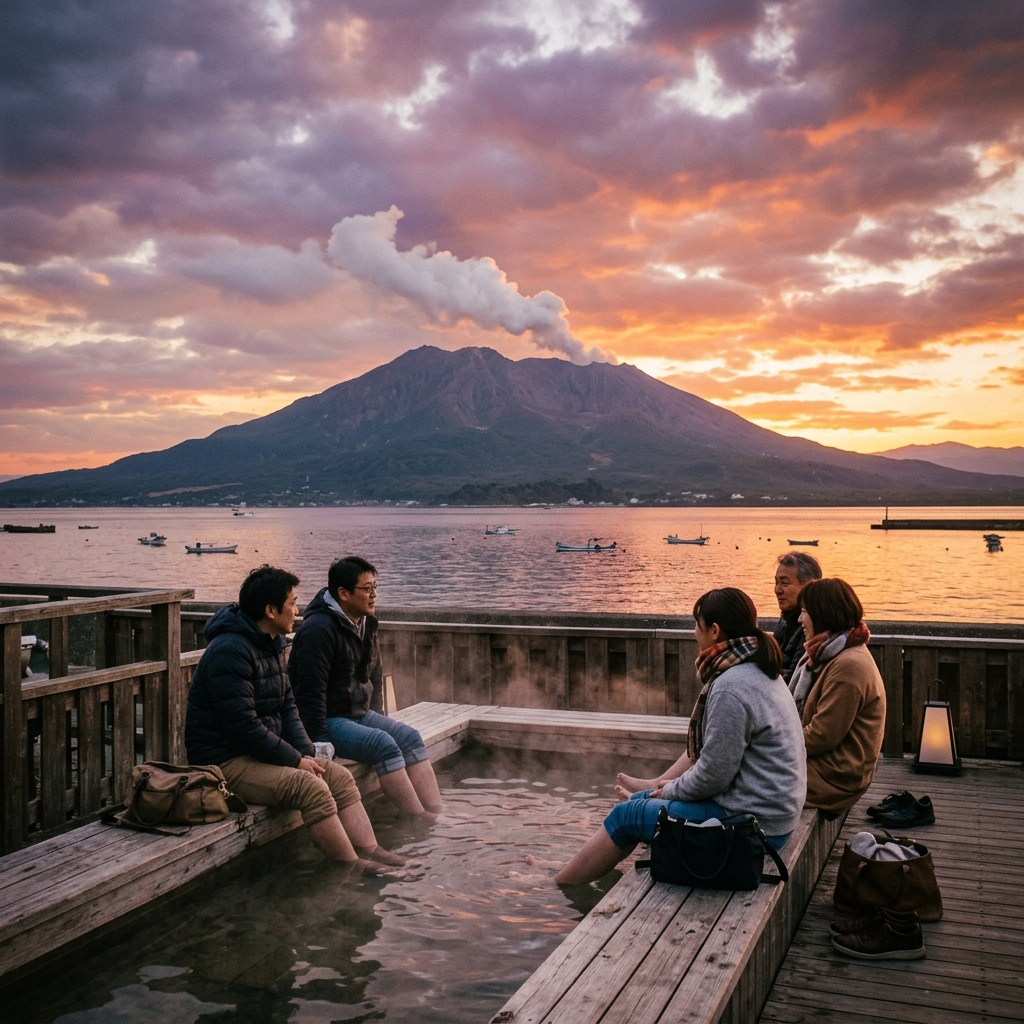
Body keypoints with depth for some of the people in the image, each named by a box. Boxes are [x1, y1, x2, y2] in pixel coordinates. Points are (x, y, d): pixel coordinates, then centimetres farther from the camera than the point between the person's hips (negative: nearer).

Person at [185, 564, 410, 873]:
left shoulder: (272, 644, 10)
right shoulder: (230, 651, -22)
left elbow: (287, 707, 13)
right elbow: (244, 726, -26)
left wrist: (307, 753, -2)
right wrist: (296, 760, -18)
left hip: (261, 751, 10)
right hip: (226, 761, -10)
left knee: (340, 777, -2)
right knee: (311, 787, -25)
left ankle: (370, 850, -6)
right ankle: (354, 868, -13)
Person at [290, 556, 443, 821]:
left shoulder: (366, 624, 9)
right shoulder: (319, 628, -20)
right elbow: (310, 691, -23)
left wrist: (377, 718, 12)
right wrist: (320, 742, -23)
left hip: (359, 713, 9)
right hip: (328, 720, -9)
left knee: (410, 737, -9)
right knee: (383, 744, -27)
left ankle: (436, 813, -15)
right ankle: (419, 820, -23)